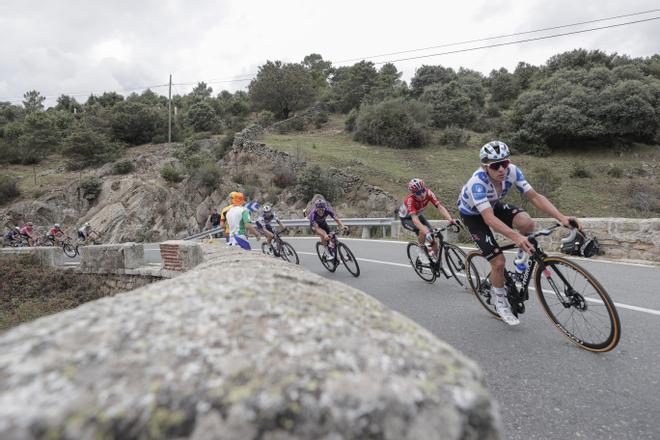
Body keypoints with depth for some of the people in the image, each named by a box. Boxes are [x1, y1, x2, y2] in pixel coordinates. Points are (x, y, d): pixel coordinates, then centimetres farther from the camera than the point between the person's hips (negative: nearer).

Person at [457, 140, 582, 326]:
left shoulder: (512, 171, -23)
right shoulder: (477, 182, -39)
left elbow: (535, 197, -23)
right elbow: (489, 218, -47)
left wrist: (561, 217, -36)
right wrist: (515, 236, -61)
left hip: (493, 205, 5)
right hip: (472, 214, -4)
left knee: (527, 223, -27)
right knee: (498, 261, -14)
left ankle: (522, 257, 5)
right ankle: (500, 303, 13)